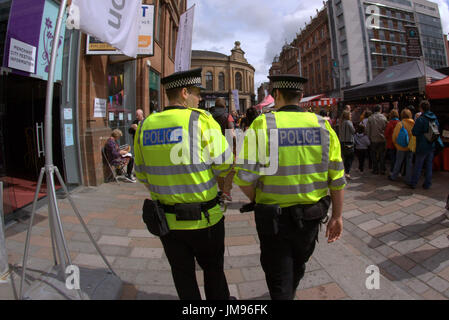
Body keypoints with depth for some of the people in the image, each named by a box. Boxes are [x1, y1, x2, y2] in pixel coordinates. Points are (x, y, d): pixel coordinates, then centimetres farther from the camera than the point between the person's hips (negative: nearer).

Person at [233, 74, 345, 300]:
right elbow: (337, 179, -3)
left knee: (278, 278, 17)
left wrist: (257, 200, 0)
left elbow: (243, 175, -20)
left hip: (274, 218, -4)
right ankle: (288, 294, 57)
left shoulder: (262, 124, -14)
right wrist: (337, 216, 8)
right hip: (311, 216, 5)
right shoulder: (322, 125, -4)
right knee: (297, 267, 31)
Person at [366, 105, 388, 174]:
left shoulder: (370, 118, -6)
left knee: (374, 155, 8)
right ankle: (382, 170, 12)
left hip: (373, 139, -1)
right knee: (382, 155, 10)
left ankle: (375, 170, 11)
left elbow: (367, 130, -3)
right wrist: (385, 136, 12)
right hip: (382, 139, 1)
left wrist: (369, 138, 6)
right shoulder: (383, 117, -4)